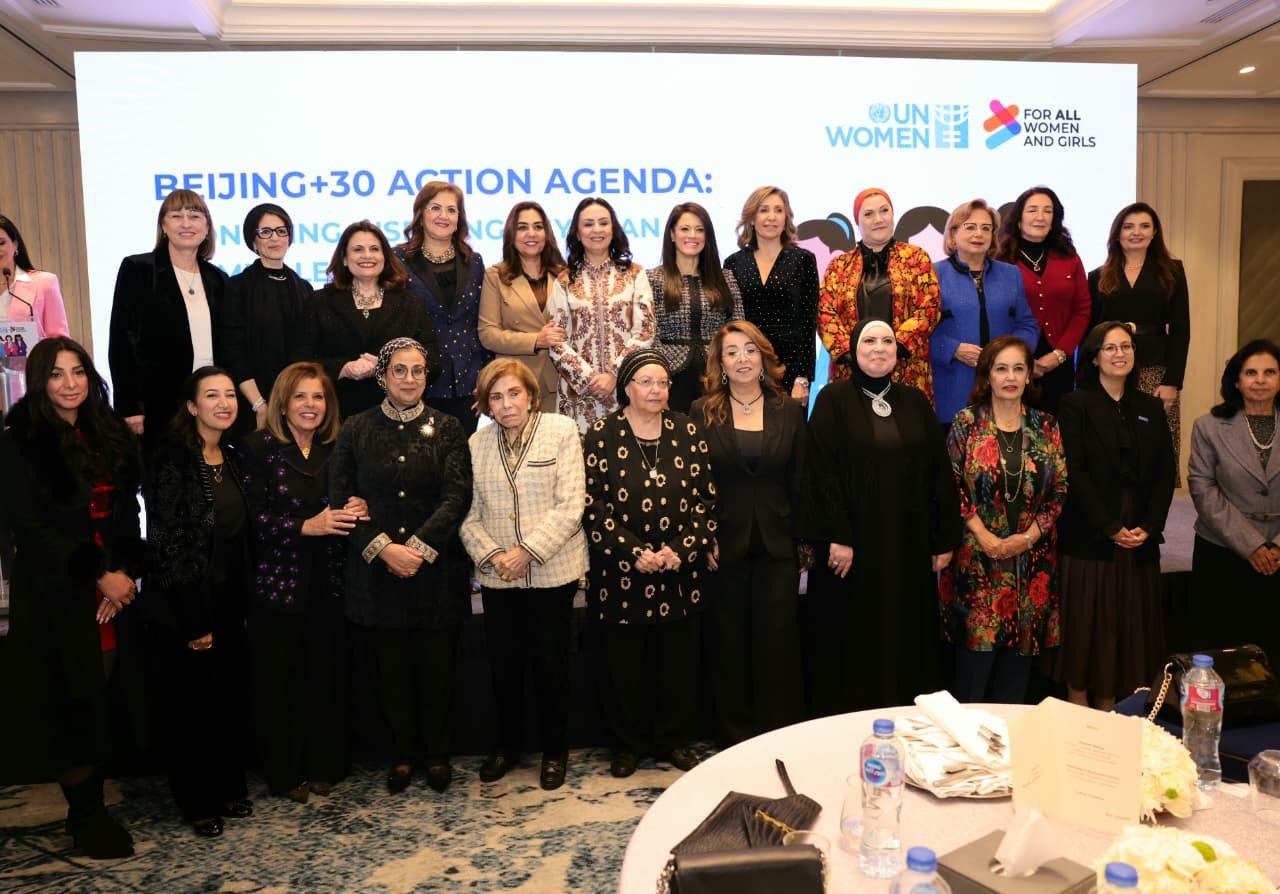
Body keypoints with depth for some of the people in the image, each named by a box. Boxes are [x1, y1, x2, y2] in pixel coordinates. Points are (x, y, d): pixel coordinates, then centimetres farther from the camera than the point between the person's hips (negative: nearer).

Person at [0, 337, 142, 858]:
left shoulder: (111, 436, 11)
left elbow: (127, 513, 10)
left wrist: (125, 572, -5)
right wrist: (100, 575, -12)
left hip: (116, 586, 4)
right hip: (57, 594, -4)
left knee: (108, 699, 3)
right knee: (73, 701, 1)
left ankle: (90, 807, 15)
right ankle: (84, 815, 14)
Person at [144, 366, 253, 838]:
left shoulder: (232, 458, 7)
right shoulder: (171, 458, -13)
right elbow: (165, 542, -16)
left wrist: (241, 601, 8)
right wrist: (192, 621, -15)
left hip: (230, 599, 6)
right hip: (187, 604, -6)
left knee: (231, 696, 13)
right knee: (194, 702, 7)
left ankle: (229, 786, 30)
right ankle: (197, 800, 24)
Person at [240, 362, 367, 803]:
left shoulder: (335, 449, 7)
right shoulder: (260, 446, -4)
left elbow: (351, 505, 13)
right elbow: (254, 518, -12)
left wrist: (357, 512, -9)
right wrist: (307, 526, -22)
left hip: (327, 583, 3)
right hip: (278, 584, -3)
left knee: (327, 678, 7)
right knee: (281, 681, 6)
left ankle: (323, 766, 23)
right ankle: (285, 772, 22)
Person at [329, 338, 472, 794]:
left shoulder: (446, 427, 2)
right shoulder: (356, 429, 4)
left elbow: (457, 496, -6)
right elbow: (340, 499, -2)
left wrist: (417, 547, -16)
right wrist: (382, 547, -13)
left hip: (435, 568, -1)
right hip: (375, 569, 1)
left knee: (437, 666, 6)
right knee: (390, 667, 10)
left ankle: (437, 752, 25)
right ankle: (402, 753, 27)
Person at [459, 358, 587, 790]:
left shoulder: (561, 431, -4)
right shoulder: (477, 443, 6)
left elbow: (570, 506, -11)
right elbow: (469, 513, 3)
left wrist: (527, 551, -16)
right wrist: (490, 555, -13)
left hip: (552, 572, -3)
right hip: (497, 576, 3)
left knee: (550, 664, 7)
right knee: (503, 664, 12)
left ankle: (555, 750, 26)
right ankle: (508, 744, 33)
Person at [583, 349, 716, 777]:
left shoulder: (688, 432, 4)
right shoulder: (602, 436, -3)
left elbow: (705, 498, 2)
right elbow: (592, 504, -7)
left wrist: (680, 550, -10)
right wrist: (634, 554, -14)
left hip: (681, 574, 2)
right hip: (620, 576, -2)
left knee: (679, 661, 10)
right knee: (623, 664, 8)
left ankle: (675, 739, 30)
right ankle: (627, 744, 27)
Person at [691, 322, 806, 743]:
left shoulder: (791, 411, 6)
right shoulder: (701, 412, 2)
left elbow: (801, 483, 6)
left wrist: (804, 541, 1)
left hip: (777, 546, 1)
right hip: (725, 546, 0)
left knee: (778, 642, 3)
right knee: (729, 644, 8)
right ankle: (735, 737, 22)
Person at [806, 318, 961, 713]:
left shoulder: (915, 401, 9)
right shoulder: (834, 399, -2)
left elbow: (940, 471, 8)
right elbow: (822, 471, -9)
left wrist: (945, 537, 3)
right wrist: (836, 537, -16)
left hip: (909, 543, 4)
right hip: (855, 541, -3)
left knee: (908, 635, 10)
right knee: (854, 637, 6)